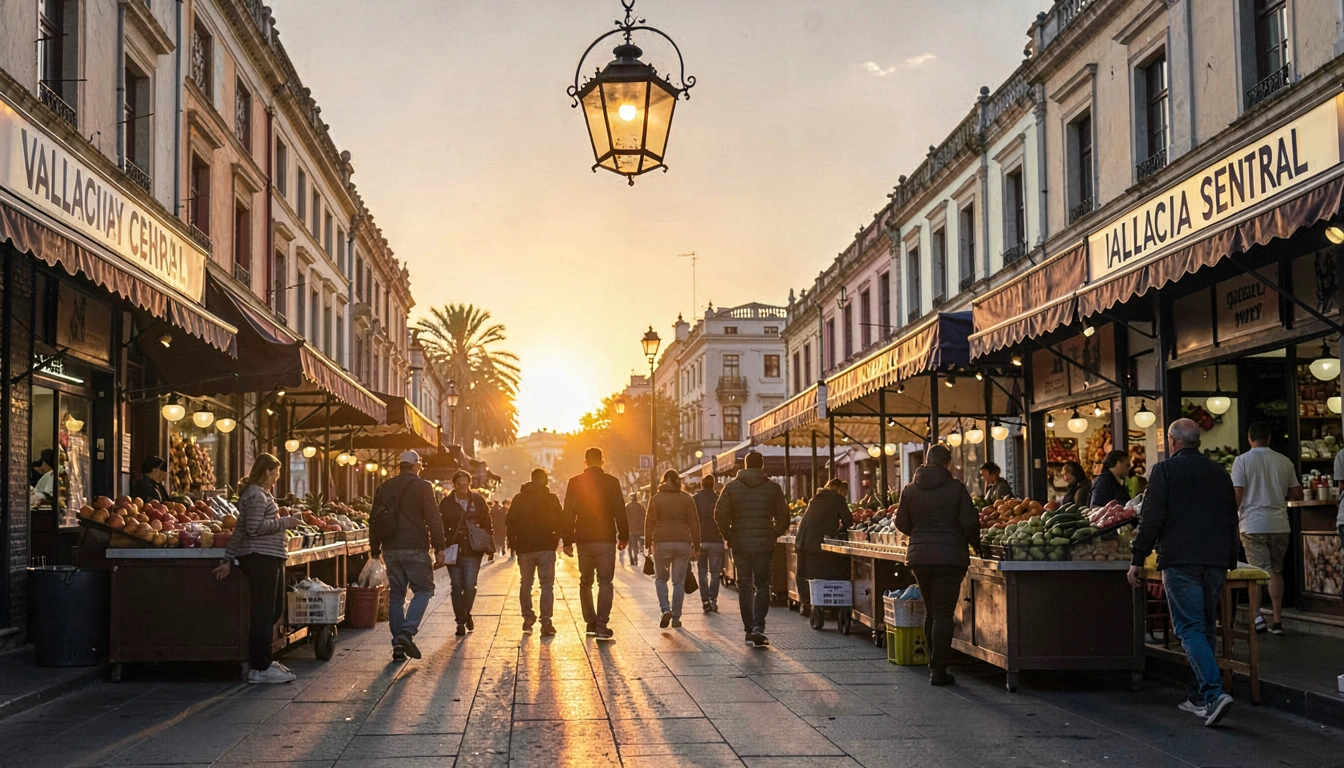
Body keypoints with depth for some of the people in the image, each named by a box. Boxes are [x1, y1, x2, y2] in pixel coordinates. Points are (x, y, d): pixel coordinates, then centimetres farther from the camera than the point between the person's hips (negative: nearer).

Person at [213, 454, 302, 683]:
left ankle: (262, 659, 23)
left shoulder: (260, 494, 20)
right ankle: (260, 668, -2)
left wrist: (228, 559, 19)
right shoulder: (256, 495, -12)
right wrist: (284, 522, -12)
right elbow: (254, 528, -22)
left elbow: (241, 528, 20)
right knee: (262, 613, -6)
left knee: (275, 610, 15)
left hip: (269, 560, 11)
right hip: (261, 558, -11)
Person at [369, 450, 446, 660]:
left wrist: (375, 550, 21)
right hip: (415, 549, -5)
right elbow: (433, 519, -8)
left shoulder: (384, 488, 12)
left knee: (396, 595, 10)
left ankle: (398, 644, 7)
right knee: (423, 590, 4)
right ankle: (408, 632, -16)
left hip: (391, 550, 5)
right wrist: (439, 549, -5)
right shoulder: (422, 487, -4)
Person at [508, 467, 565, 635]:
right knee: (547, 585, 1)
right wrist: (556, 538, 11)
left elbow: (510, 523, 5)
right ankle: (546, 622, -5)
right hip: (546, 547, -2)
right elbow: (560, 522, -6)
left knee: (525, 584, 15)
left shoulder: (519, 499, 4)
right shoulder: (551, 499, -4)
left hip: (524, 548, 2)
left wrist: (512, 544, 13)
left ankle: (528, 618, 11)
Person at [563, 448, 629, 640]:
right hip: (606, 540, -2)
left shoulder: (575, 482, 1)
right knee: (605, 582, 0)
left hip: (584, 540, 2)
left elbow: (568, 513, 1)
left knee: (585, 582, 17)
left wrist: (567, 541, 6)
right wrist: (624, 537, 4)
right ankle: (602, 626, -11)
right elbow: (619, 512, -6)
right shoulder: (611, 482, -4)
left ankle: (591, 624, 18)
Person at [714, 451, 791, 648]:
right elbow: (783, 515, 0)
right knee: (762, 586, 5)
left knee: (744, 587, 11)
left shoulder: (731, 486, 1)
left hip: (740, 543, 1)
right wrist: (776, 534, 15)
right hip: (764, 544, -1)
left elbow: (720, 514, -5)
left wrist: (727, 535, 8)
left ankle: (749, 629, 13)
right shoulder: (773, 487, 1)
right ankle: (758, 626, -12)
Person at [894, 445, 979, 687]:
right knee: (943, 613, -2)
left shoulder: (910, 489, 4)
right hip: (950, 555, -4)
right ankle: (939, 669, -3)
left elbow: (901, 523, 8)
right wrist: (975, 545, 9)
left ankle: (934, 663, 23)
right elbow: (969, 522, -8)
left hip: (919, 555, 4)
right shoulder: (955, 487, -6)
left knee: (930, 610, 17)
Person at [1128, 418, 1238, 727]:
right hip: (1216, 561, 6)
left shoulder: (1163, 470, -3)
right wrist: (1229, 562, 25)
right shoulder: (1219, 472, 14)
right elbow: (1232, 520, 19)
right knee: (1206, 628, 13)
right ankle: (1198, 697, 19)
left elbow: (1152, 519, -9)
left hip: (1181, 561, -5)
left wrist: (1138, 560, -3)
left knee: (1190, 629, -6)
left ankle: (1214, 693, -21)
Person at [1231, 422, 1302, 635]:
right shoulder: (1285, 461, 5)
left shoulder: (1242, 461, -5)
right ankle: (1277, 620, 9)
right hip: (1279, 524, 3)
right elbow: (1297, 495, 8)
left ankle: (1257, 616, -13)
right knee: (1276, 571, 11)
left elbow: (1237, 495, -10)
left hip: (1253, 525, -3)